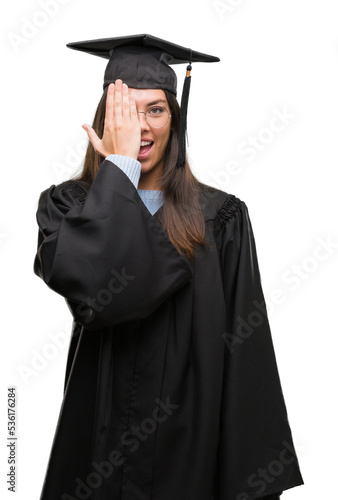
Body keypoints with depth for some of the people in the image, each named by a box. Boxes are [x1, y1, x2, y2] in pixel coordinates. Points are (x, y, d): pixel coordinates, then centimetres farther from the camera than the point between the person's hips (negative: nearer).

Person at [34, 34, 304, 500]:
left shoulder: (219, 217, -1)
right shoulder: (66, 205, -1)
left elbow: (245, 358, -3)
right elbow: (91, 289, -24)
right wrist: (119, 166, -18)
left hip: (193, 446, 1)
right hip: (100, 447, 0)